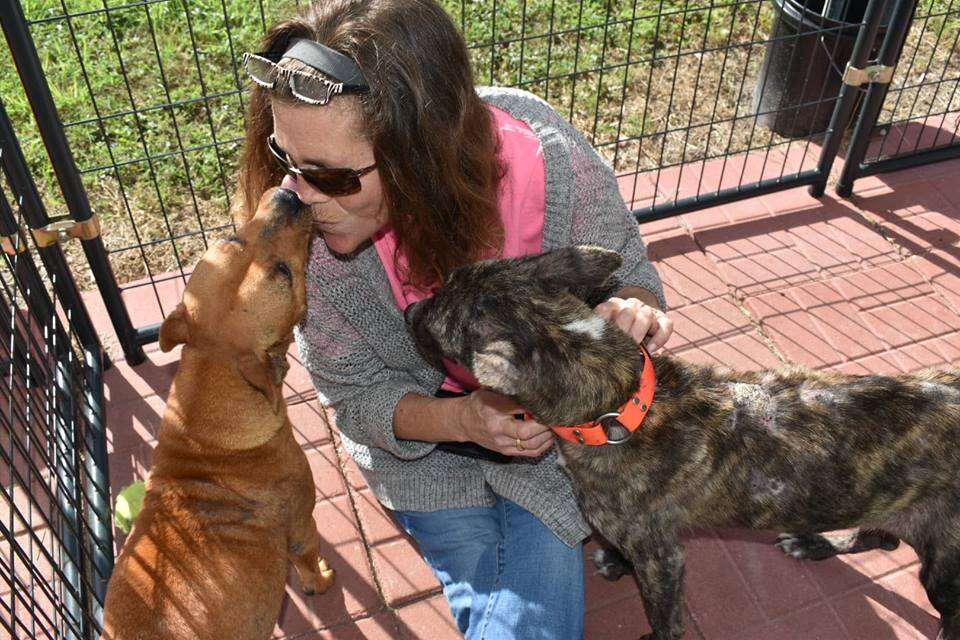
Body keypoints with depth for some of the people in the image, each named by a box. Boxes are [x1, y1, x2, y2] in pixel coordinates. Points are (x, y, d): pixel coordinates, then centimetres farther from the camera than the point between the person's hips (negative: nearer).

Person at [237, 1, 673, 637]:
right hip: (425, 437, 1)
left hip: (558, 429, 0)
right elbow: (355, 395, -12)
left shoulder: (554, 165, -30)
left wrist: (631, 310, -34)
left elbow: (628, 275, -9)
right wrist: (463, 420, -31)